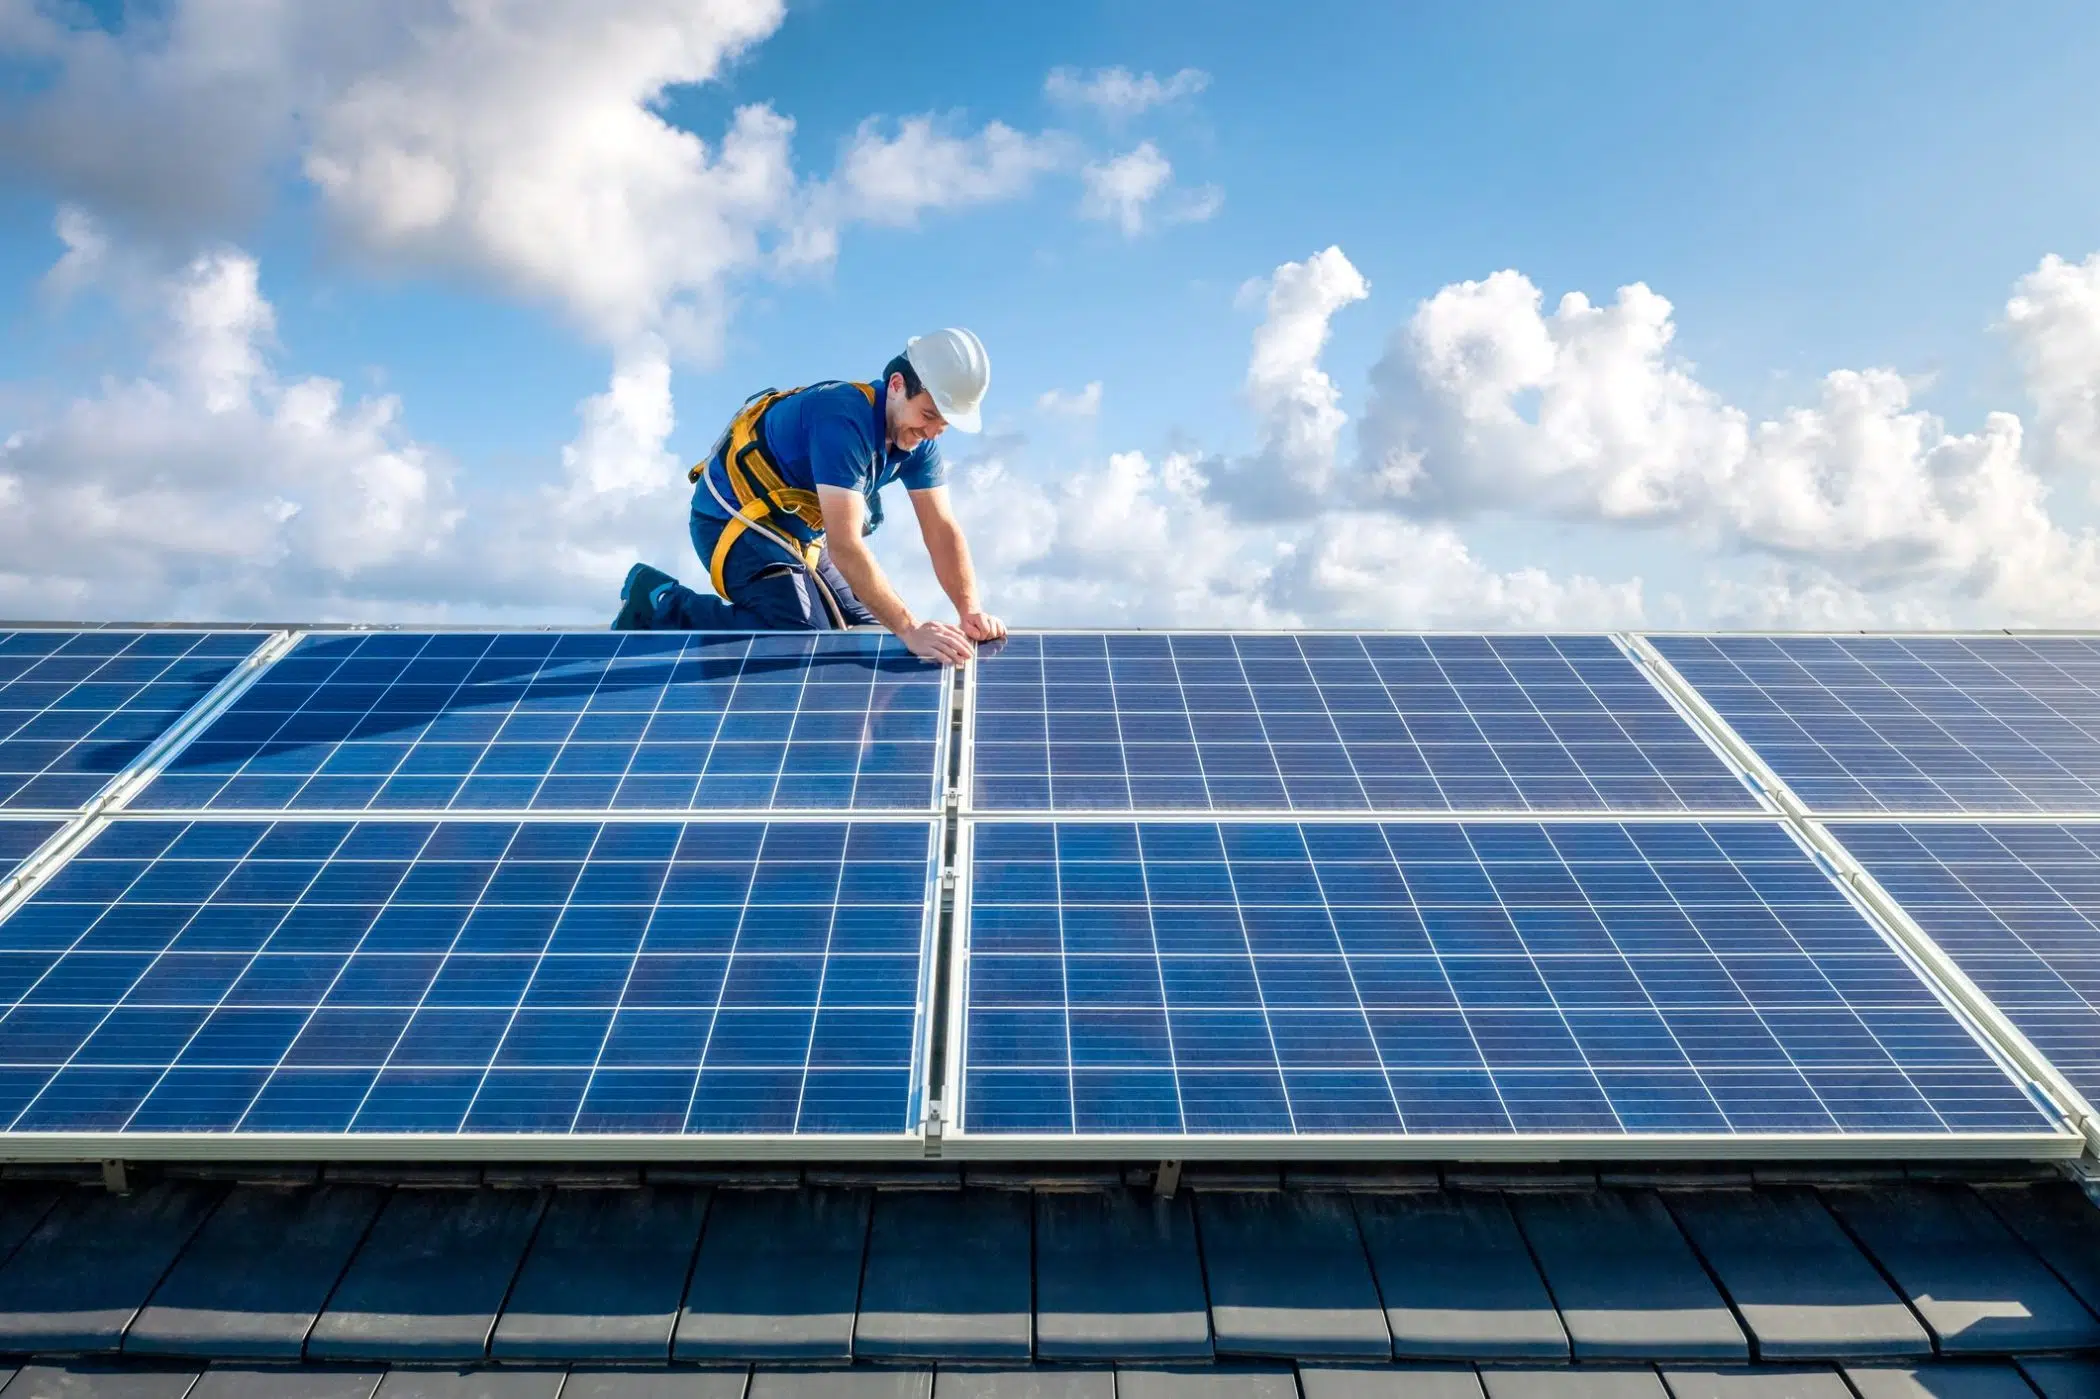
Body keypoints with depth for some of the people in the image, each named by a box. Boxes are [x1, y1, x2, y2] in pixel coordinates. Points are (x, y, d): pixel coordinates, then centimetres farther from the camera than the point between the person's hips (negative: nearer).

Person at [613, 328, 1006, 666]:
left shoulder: (918, 436, -7)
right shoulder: (844, 420, -33)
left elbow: (942, 529, -8)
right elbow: (845, 546, -38)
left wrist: (970, 610, -23)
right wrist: (911, 630, -41)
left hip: (794, 527, 9)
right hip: (735, 522, -9)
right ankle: (660, 606, -7)